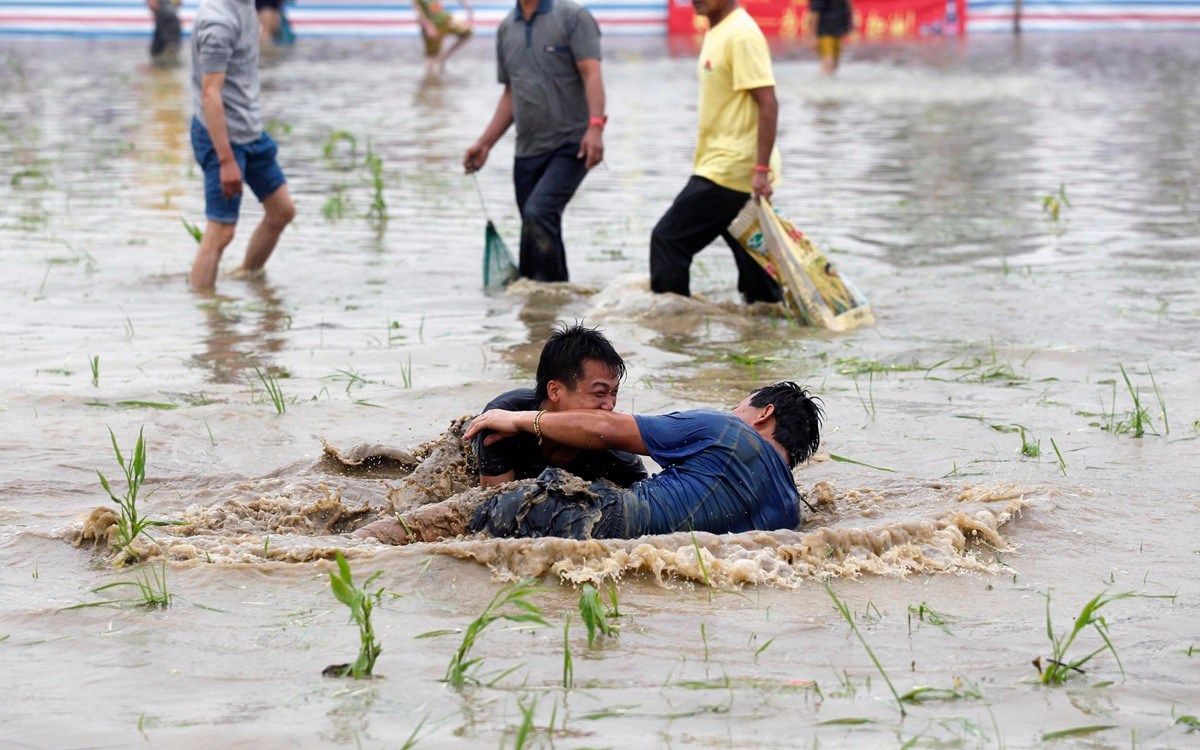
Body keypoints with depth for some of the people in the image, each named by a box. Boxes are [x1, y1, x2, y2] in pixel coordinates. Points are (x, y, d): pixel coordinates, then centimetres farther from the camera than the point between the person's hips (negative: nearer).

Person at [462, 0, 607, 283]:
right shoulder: (506, 29, 16)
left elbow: (592, 74, -12)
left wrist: (595, 126, -26)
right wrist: (484, 144, 17)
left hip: (569, 145, -6)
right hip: (527, 151, 6)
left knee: (538, 213, -24)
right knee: (544, 228, 6)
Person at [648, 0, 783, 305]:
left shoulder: (742, 35, -16)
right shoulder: (717, 33, 14)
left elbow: (767, 103, -21)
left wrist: (762, 169, -26)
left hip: (727, 171, -10)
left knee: (668, 239, -6)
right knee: (750, 252, 12)